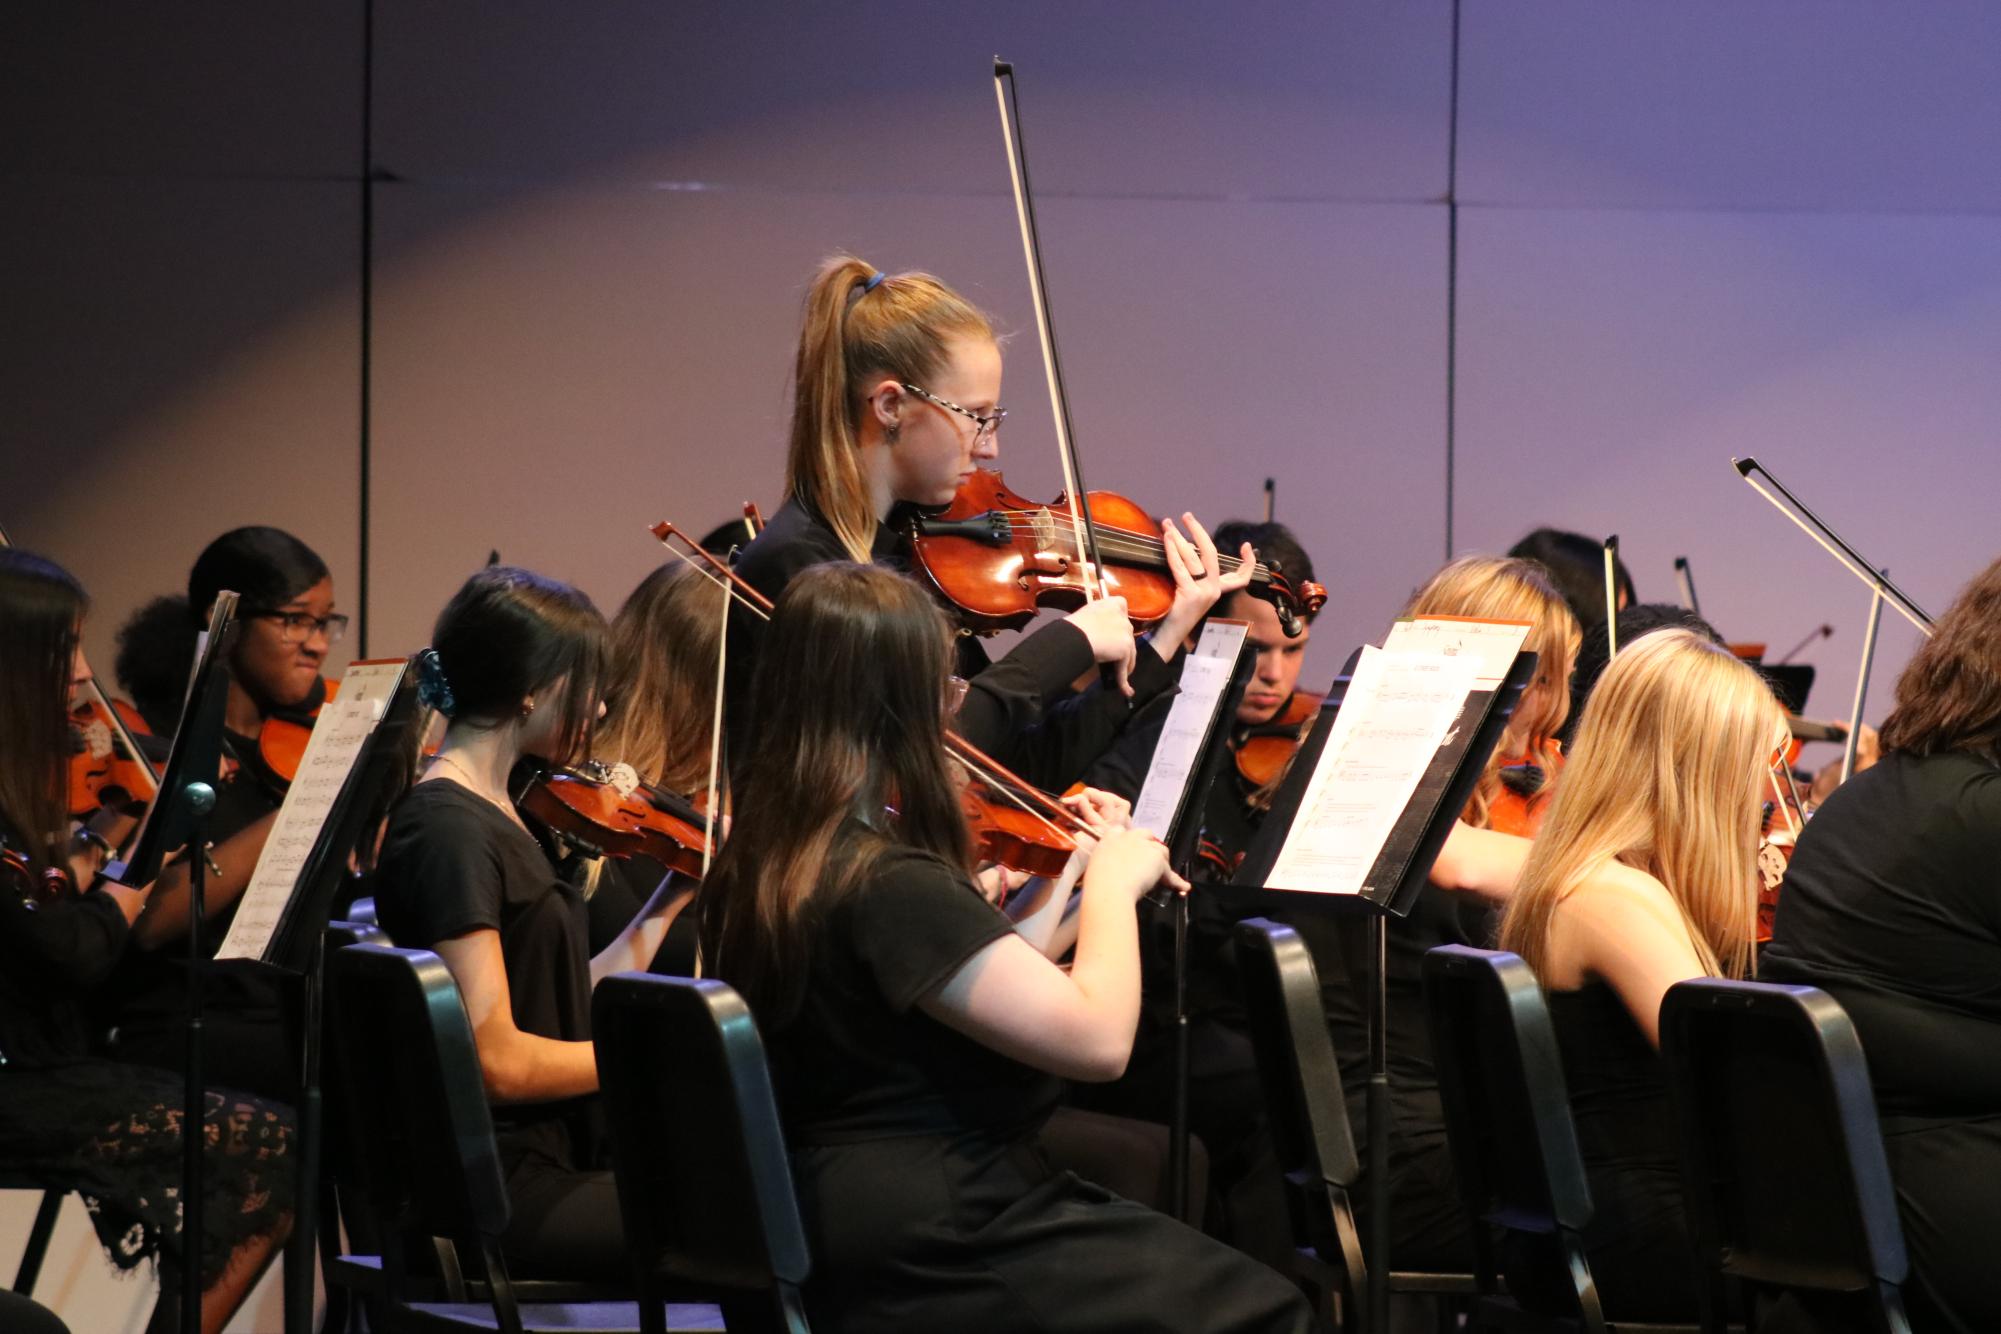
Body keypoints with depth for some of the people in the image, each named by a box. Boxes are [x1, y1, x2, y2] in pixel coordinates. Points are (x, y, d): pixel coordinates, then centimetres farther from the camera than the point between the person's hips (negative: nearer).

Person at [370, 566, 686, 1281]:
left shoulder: (493, 817, 15)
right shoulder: (450, 831, -14)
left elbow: (571, 1014, 12)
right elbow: (499, 1060, -19)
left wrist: (679, 889, 17)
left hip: (550, 1159, 9)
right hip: (492, 1189, -9)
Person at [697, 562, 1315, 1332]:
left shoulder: (756, 866, 4)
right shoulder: (890, 885, -25)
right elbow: (1097, 1037, -24)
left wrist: (1071, 884, 12)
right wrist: (1113, 882, -9)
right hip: (928, 1269, -9)